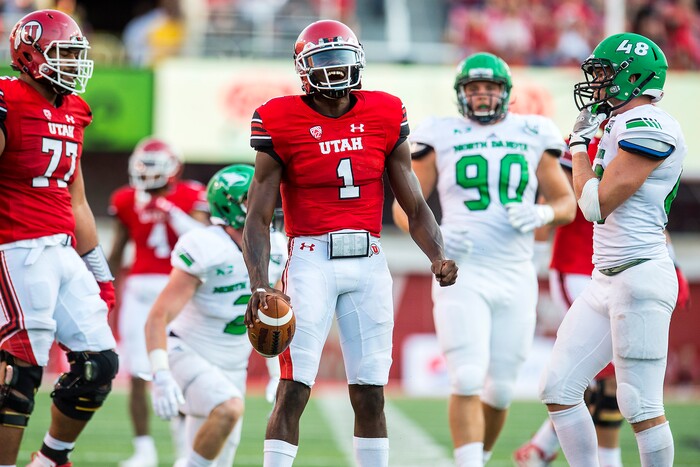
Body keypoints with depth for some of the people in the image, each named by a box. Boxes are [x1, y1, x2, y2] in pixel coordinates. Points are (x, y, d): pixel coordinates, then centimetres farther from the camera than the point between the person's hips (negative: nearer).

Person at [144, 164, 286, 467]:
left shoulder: (274, 251, -2)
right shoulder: (207, 252, -23)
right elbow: (157, 318, -25)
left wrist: (278, 373, 10)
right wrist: (161, 376, -36)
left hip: (231, 367, 7)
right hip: (187, 354, -7)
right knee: (230, 408, -35)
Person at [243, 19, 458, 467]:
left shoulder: (384, 117, 6)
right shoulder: (284, 123, -4)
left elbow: (415, 207, 10)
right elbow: (258, 217, -4)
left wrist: (438, 256, -8)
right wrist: (260, 284, -18)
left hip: (368, 262, 3)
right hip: (312, 259, -3)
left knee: (370, 394, 6)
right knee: (294, 389, -10)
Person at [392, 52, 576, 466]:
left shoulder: (533, 136, 9)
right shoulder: (441, 137, 3)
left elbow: (567, 204, 15)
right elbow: (404, 207, 6)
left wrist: (542, 214, -8)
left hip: (516, 277, 3)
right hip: (462, 275, -3)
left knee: (501, 389, 7)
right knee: (468, 380, -16)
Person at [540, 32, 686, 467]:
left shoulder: (647, 127, -14)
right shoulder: (619, 126, 16)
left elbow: (596, 205, -15)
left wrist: (580, 145, -4)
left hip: (640, 278, -10)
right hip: (606, 280, 10)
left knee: (641, 406, -6)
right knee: (559, 390, 8)